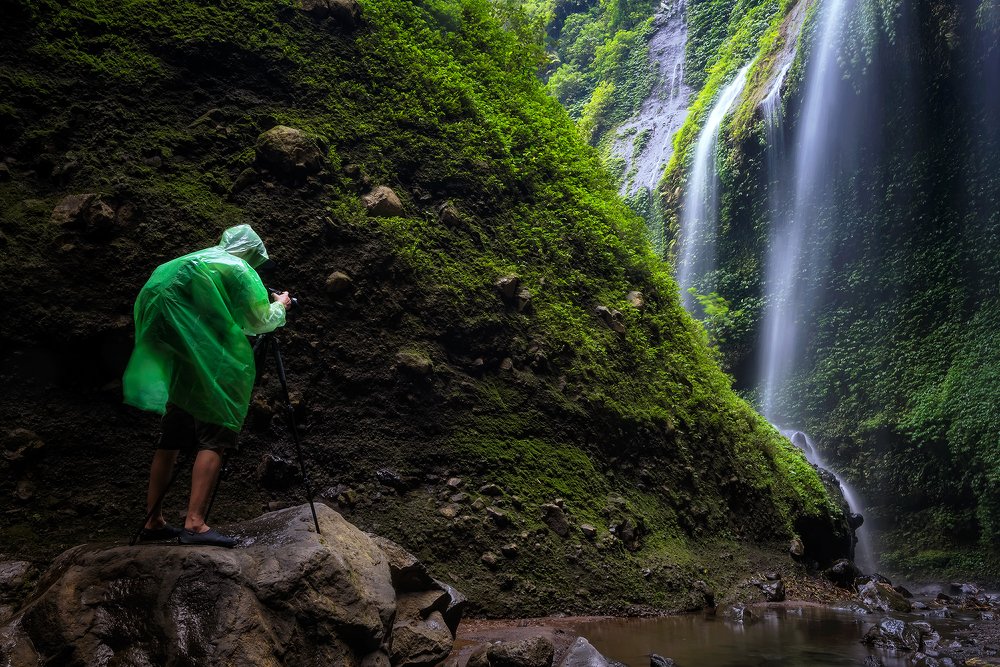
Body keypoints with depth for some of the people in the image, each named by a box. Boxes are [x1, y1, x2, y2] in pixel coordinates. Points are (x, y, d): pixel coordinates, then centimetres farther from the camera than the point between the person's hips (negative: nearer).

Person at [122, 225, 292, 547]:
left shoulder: (193, 263, 23)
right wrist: (280, 306, 17)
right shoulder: (239, 270, 0)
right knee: (214, 440, -11)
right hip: (212, 367, -8)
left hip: (179, 364, 8)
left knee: (171, 442, 11)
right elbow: (260, 321, -2)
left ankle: (153, 522, 15)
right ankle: (195, 523, -20)